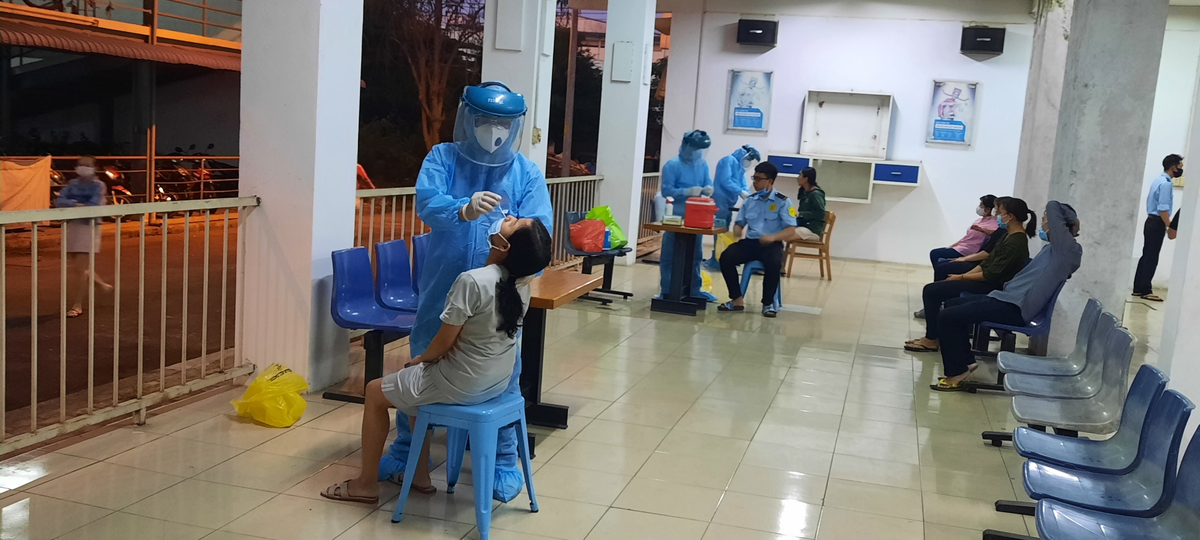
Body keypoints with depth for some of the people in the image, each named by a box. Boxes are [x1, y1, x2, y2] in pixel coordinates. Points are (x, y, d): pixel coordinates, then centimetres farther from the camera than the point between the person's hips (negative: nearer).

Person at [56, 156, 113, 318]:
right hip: (71, 226, 6)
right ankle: (101, 284, 37)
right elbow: (59, 201, -2)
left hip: (88, 227, -6)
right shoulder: (73, 184, 10)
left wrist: (69, 206, -16)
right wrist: (76, 204, -21)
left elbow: (93, 206, -19)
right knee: (74, 266, 15)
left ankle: (77, 306, 4)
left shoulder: (98, 186, -5)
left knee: (79, 268, -6)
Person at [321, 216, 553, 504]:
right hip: (498, 381, 8)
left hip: (461, 385, -8)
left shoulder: (472, 281, -28)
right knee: (414, 381, 31)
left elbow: (443, 344, -17)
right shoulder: (521, 278, -7)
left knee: (375, 392, 14)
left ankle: (367, 483, 25)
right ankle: (420, 475, 34)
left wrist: (420, 359, 1)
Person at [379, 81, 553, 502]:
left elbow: (541, 227, -10)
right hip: (441, 289, 1)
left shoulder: (527, 173, -1)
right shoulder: (442, 158, -2)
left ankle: (503, 459, 25)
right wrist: (463, 210, -41)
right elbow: (426, 201, -21)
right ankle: (406, 447, 32)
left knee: (502, 376, 7)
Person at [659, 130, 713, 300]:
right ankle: (667, 291, 5)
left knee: (694, 255, 12)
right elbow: (666, 190, -16)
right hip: (676, 217, -6)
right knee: (670, 254, -2)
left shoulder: (703, 165, 8)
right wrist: (688, 192, -28)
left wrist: (709, 189, -18)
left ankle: (693, 291, 22)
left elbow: (708, 184, 7)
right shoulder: (672, 165, -11)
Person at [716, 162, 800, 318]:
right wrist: (737, 230, -11)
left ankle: (768, 303, -15)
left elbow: (791, 230, -9)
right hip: (750, 242, 4)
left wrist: (773, 237, -27)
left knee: (774, 263, -37)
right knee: (726, 257, -24)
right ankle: (737, 300, -13)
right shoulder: (750, 200, 13)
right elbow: (740, 223, 15)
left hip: (772, 244, -4)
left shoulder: (783, 201, -1)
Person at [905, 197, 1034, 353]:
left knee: (931, 291, -13)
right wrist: (963, 275, 3)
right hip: (987, 281, 10)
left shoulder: (1015, 243, -20)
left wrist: (962, 277, -12)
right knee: (935, 288, 9)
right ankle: (933, 335, 8)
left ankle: (931, 340, -5)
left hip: (990, 287, -10)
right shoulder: (1010, 236, 11)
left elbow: (992, 275, -22)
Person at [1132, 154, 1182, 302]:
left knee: (1147, 256, 11)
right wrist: (1170, 227, -20)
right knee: (1151, 258, -6)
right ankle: (1146, 291, -3)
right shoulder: (1166, 183, -16)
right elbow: (1163, 209, -23)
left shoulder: (1159, 180, 13)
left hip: (1152, 222, 10)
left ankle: (1138, 288, 14)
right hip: (1157, 224, -10)